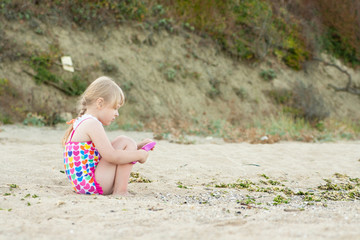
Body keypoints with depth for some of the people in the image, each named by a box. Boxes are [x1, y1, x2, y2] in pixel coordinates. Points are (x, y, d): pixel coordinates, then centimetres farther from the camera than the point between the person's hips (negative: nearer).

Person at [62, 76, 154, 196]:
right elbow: (112, 156, -23)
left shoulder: (80, 123, 17)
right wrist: (139, 155, -9)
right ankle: (120, 191, -11)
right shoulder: (93, 124, -16)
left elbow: (108, 149, 24)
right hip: (92, 184, -11)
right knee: (126, 142, -6)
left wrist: (138, 146, 17)